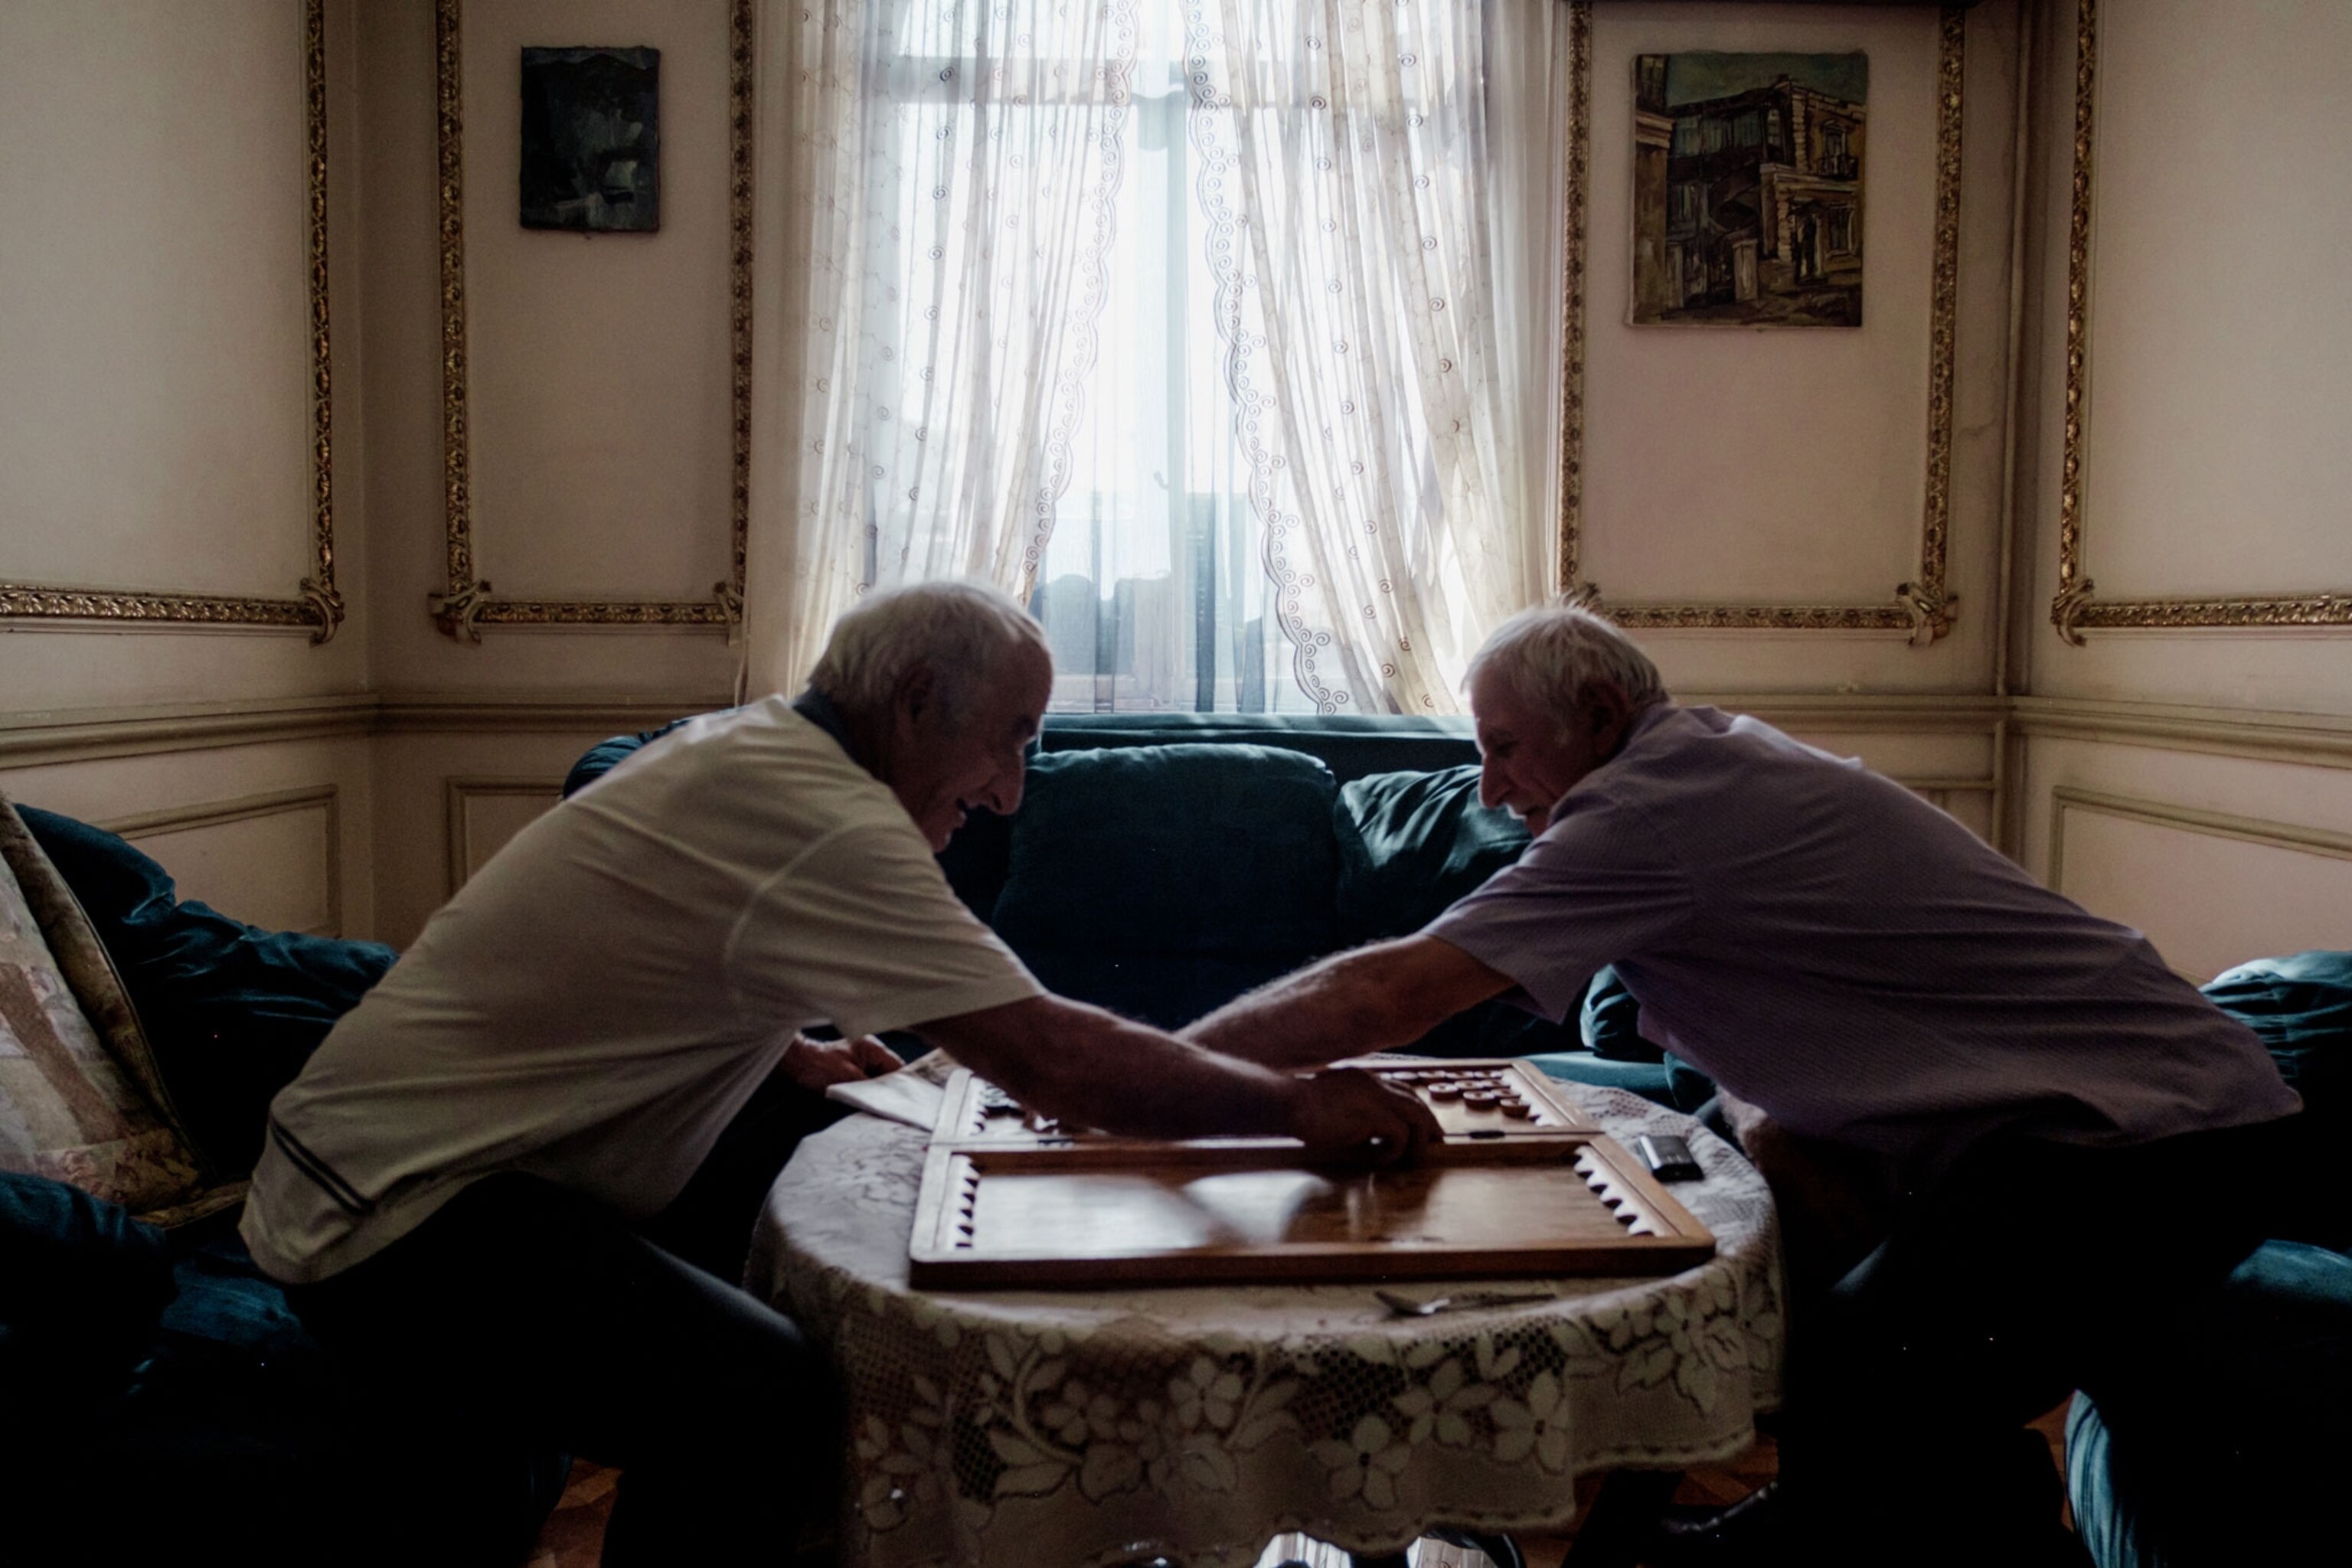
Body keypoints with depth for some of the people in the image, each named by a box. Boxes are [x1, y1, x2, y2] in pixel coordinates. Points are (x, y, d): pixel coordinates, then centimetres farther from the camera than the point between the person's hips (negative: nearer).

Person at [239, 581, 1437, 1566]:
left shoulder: (745, 745, 8)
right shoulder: (825, 822, -22)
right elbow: (1051, 1058, -25)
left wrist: (796, 1054, 18)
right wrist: (1294, 1103, -15)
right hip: (392, 1215, -10)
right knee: (760, 1397, -26)